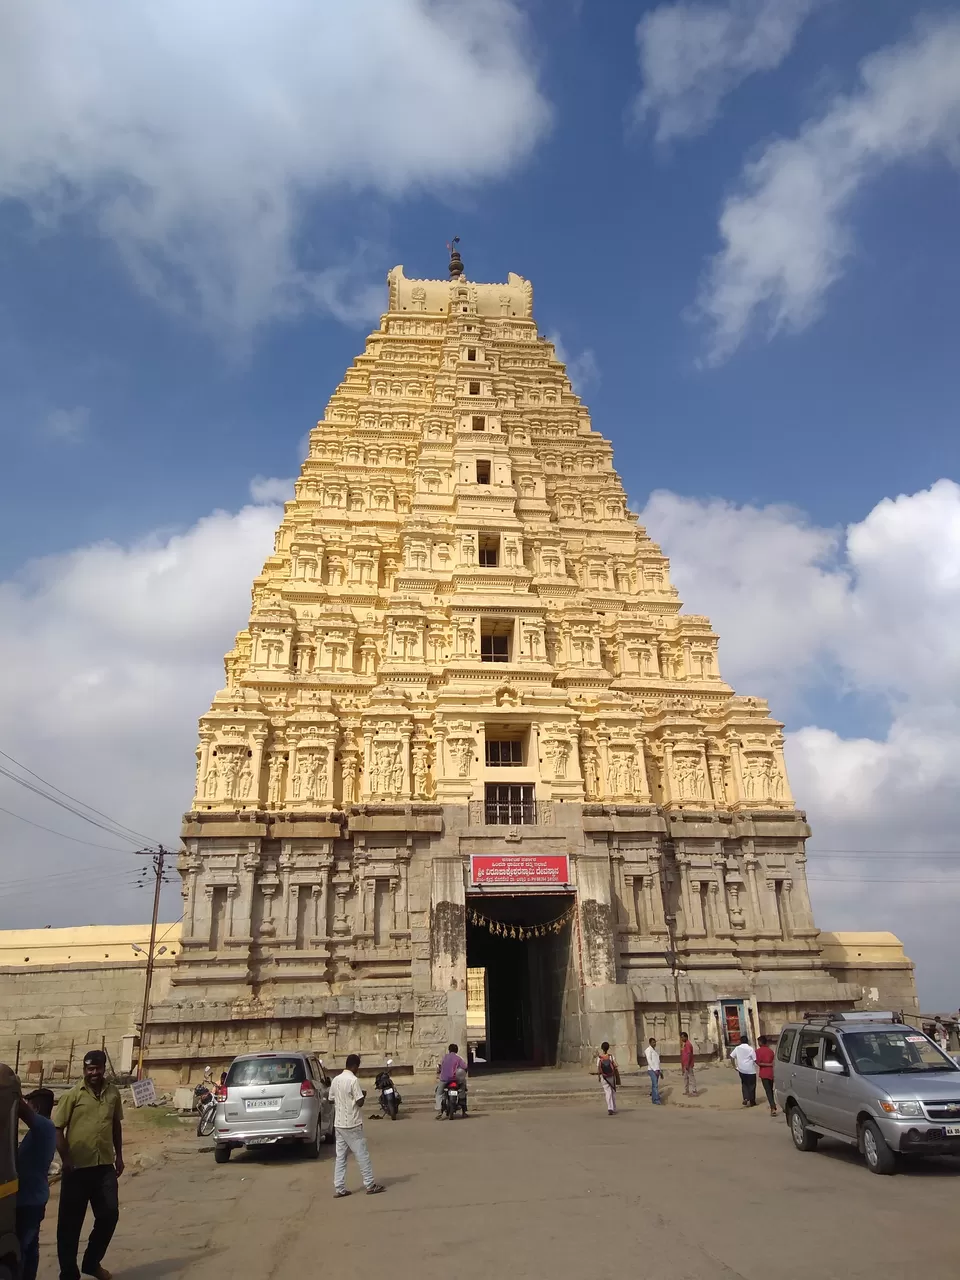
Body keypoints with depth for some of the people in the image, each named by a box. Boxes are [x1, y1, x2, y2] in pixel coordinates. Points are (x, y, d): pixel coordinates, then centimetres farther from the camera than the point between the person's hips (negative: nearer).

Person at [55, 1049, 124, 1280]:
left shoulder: (113, 1093, 4)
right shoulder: (73, 1094, -8)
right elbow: (57, 1128, -7)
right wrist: (65, 1159, -13)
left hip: (105, 1166, 4)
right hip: (77, 1167, -3)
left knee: (110, 1215, 7)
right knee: (70, 1222, 6)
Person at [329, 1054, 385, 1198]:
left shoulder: (336, 1080, 5)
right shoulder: (353, 1080, -17)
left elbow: (333, 1100, 12)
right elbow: (359, 1102, -17)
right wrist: (363, 1095, 2)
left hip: (339, 1124, 7)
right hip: (352, 1124, -7)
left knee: (340, 1156, 9)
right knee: (362, 1155, 3)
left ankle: (339, 1189, 8)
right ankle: (371, 1185, 9)